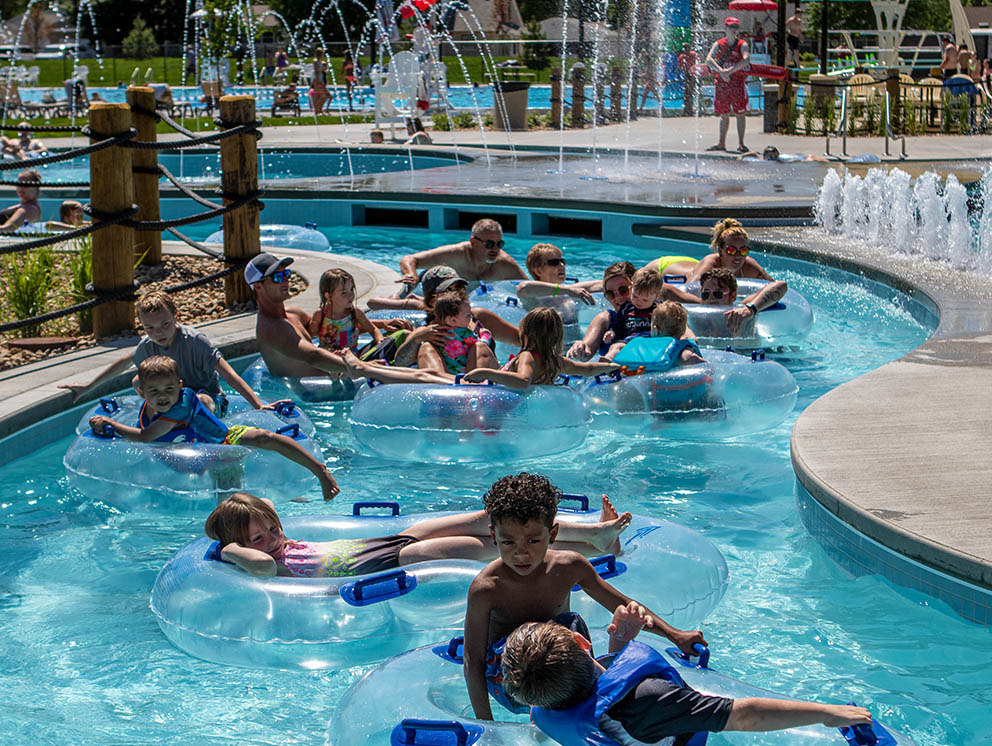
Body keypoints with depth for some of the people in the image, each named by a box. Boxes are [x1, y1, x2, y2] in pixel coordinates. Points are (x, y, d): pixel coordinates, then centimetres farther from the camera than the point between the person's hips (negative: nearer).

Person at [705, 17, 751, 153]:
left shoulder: (742, 45, -3)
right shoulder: (718, 44, 3)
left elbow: (746, 60, -21)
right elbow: (709, 59, -11)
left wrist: (731, 70, -30)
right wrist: (720, 71, -28)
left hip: (737, 82, -2)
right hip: (721, 83, 2)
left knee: (740, 113, -2)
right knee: (724, 114, 9)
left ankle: (741, 143, 4)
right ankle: (721, 143, 17)